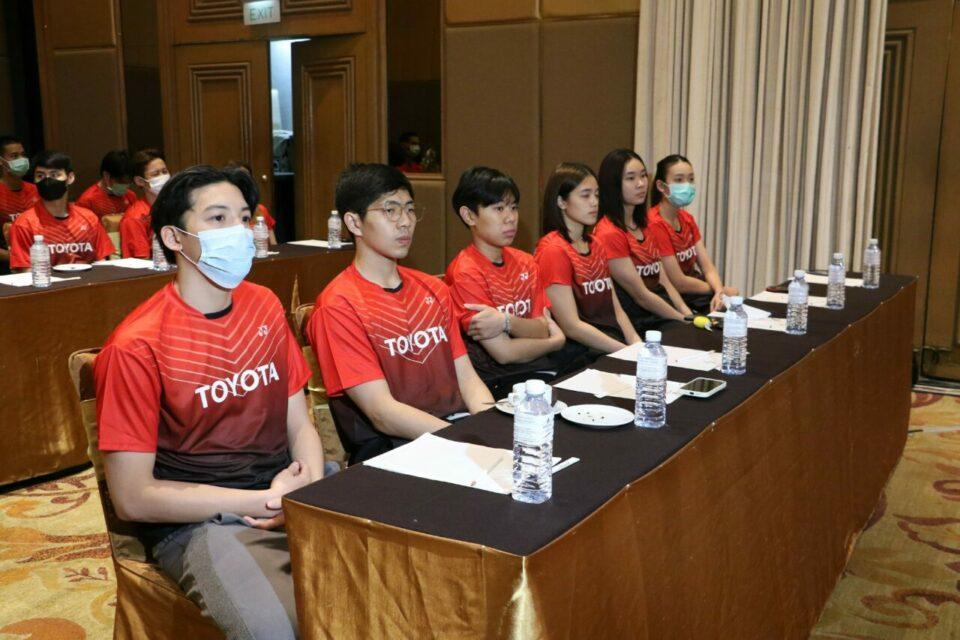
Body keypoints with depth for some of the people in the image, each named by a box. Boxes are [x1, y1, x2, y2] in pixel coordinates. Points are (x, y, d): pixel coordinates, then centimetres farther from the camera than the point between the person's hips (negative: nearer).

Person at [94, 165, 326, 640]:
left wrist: (313, 490, -10)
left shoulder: (264, 306, 8)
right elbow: (132, 498, -11)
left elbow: (299, 424, 11)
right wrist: (266, 501, -13)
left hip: (290, 503, 6)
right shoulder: (137, 347, -11)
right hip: (196, 521, -5)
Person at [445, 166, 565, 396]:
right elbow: (504, 352, -15)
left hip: (535, 372, 7)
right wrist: (555, 341, 2)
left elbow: (542, 331, 1)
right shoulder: (465, 272, -12)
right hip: (494, 384, -7)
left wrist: (506, 322, -20)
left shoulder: (525, 263, 12)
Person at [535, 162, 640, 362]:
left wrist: (637, 344, -3)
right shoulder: (553, 250, -9)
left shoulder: (595, 246, 17)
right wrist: (629, 352, -15)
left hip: (615, 341, 8)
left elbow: (616, 309, 15)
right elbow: (571, 327, -13)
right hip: (581, 352, -7)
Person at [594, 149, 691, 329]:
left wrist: (688, 315, -3)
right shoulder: (609, 233, -13)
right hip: (636, 323, -8)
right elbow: (641, 296, -12)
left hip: (661, 316, 8)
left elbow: (663, 282, 11)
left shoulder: (643, 226, 15)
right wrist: (685, 321, -8)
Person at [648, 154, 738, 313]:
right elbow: (679, 283, -18)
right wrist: (722, 290, -6)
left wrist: (719, 293, -16)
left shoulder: (687, 219, 8)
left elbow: (707, 266, 4)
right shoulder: (655, 224, -19)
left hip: (691, 292, 8)